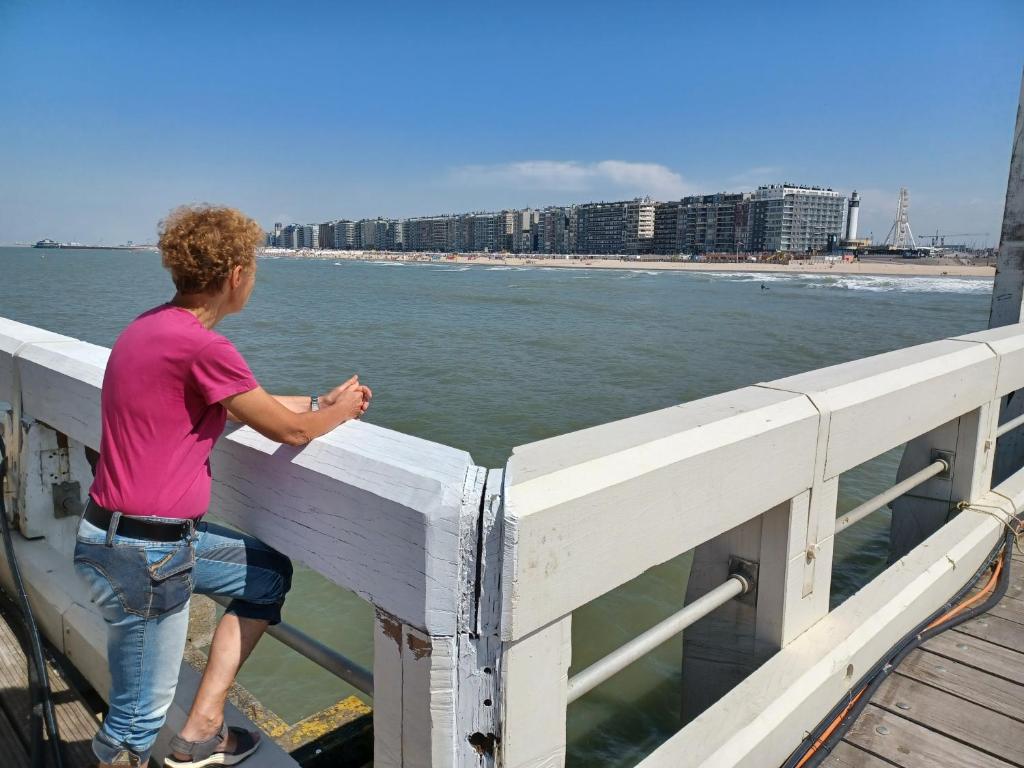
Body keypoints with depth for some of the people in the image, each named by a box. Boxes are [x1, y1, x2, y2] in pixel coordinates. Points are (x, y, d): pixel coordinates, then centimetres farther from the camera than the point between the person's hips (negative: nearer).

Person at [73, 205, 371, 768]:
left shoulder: (152, 325, 6)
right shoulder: (201, 346, -24)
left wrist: (322, 401, 18)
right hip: (145, 552, -10)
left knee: (270, 575, 22)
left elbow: (244, 403, 17)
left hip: (161, 532, 10)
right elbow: (290, 431, -13)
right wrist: (340, 409, 7)